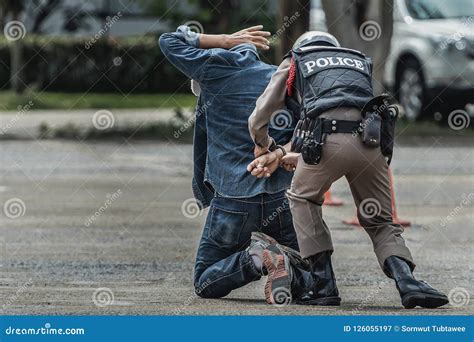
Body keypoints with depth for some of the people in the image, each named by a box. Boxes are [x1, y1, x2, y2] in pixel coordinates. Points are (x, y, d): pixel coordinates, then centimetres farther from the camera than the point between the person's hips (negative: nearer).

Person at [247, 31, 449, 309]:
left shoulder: (294, 63, 29)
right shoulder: (360, 62, 38)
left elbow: (258, 121, 28)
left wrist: (265, 148, 51)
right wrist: (283, 157, 43)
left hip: (327, 140, -2)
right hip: (371, 140, 2)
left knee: (303, 200, 24)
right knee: (380, 220, 16)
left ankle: (325, 285, 12)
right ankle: (406, 280, -10)